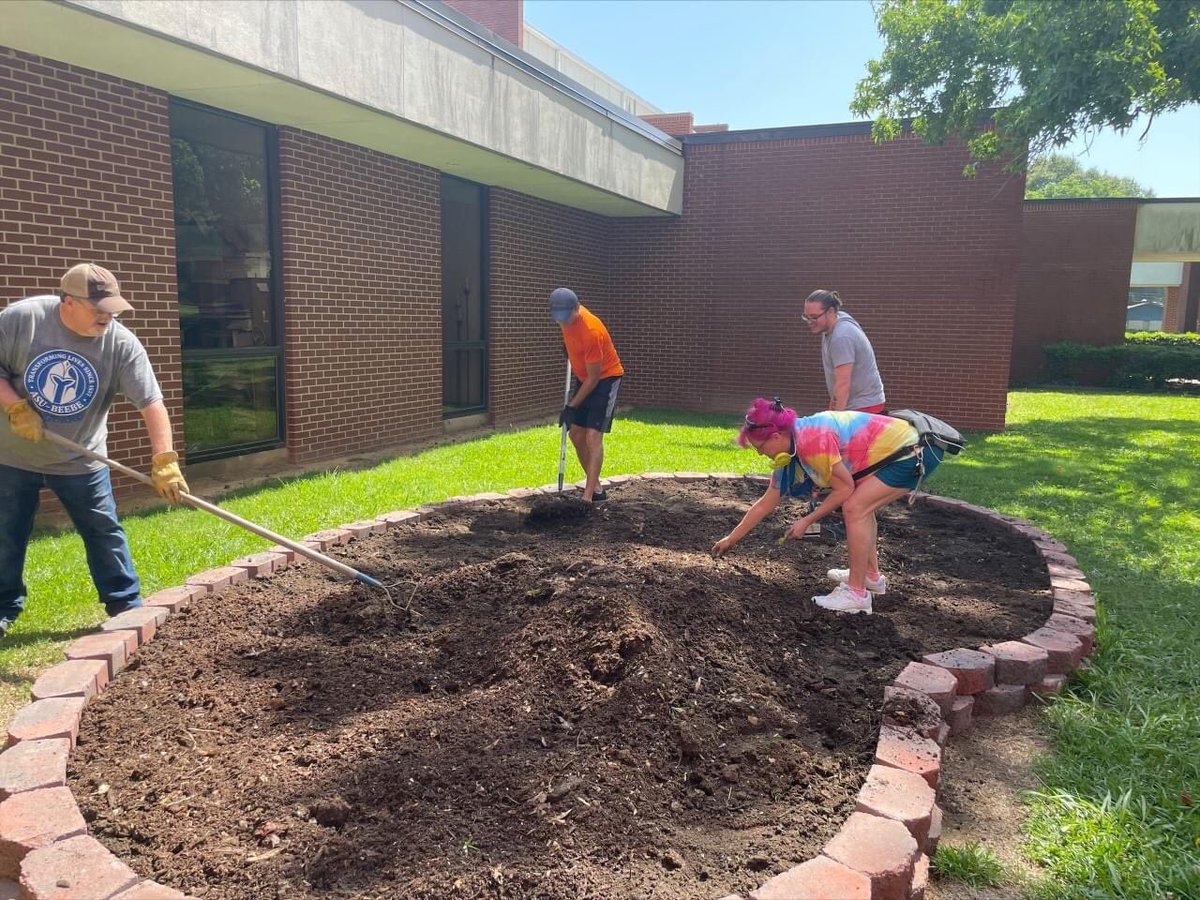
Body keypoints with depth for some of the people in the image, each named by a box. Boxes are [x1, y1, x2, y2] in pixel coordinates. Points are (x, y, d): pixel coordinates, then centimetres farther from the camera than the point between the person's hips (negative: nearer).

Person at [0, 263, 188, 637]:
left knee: (105, 533, 4)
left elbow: (151, 403, -25)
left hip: (81, 461, 0)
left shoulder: (122, 343, -19)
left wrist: (164, 461, -34)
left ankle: (126, 605, 16)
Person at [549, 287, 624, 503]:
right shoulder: (567, 318, -9)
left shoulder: (591, 332, -32)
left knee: (593, 436, -18)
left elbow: (594, 378, -25)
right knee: (575, 433, 9)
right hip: (585, 378, 9)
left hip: (606, 378, -9)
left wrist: (571, 407, -22)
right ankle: (595, 486, 19)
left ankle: (588, 496, -19)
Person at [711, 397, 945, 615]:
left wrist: (807, 521, -8)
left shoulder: (812, 440, -24)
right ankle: (871, 576, 34)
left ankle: (857, 593, -6)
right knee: (861, 507, 22)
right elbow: (765, 503, 14)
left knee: (855, 508, -14)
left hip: (913, 453, -10)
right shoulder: (790, 452, 6)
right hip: (896, 449, 10)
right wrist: (730, 539, 18)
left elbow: (844, 488, -17)